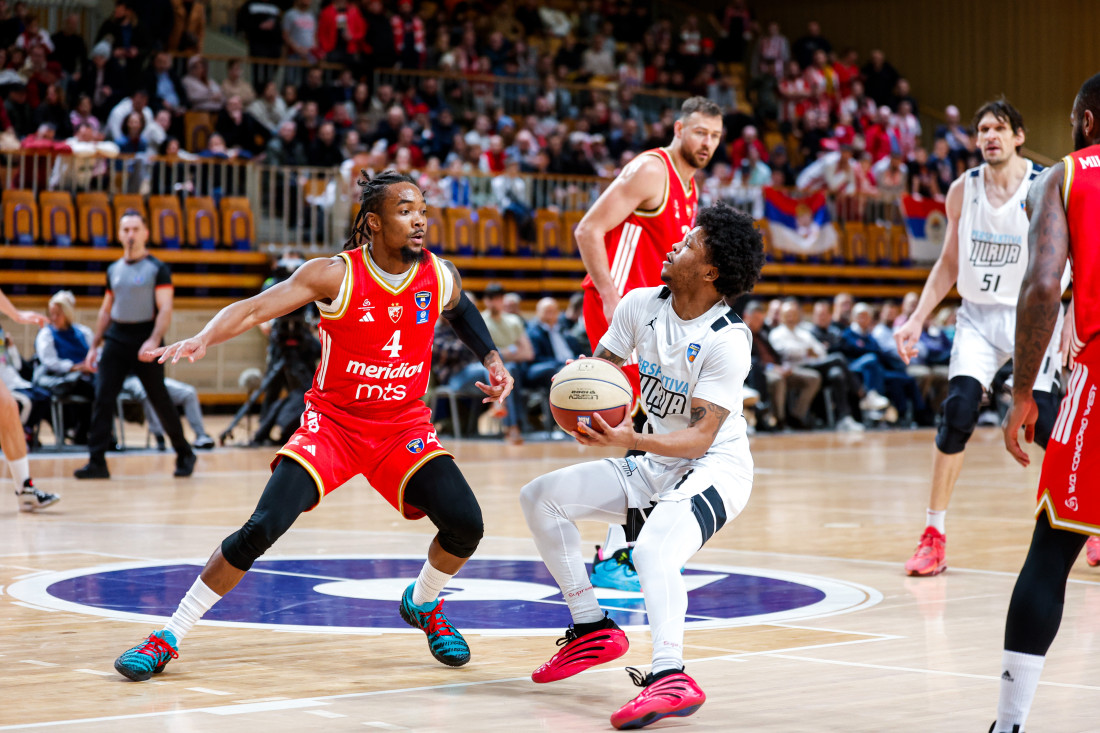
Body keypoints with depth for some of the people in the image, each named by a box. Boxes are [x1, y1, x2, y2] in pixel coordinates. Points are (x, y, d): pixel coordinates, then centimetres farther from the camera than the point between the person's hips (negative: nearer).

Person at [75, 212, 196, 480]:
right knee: (102, 399, -8)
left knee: (160, 400, 2)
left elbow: (165, 309, -11)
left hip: (145, 341, -4)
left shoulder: (157, 269, -3)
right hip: (116, 339, 4)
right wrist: (94, 346, 14)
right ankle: (97, 462, -7)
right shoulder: (114, 270, 13)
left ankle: (185, 455, 19)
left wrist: (154, 341, -25)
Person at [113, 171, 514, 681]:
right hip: (333, 422, -3)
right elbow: (254, 307, -25)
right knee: (262, 528, -19)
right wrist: (203, 339, -43)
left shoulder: (440, 276, -5)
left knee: (465, 523, -15)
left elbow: (461, 311, 21)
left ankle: (423, 605, 20)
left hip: (405, 426, 3)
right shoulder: (335, 275, -17)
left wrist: (492, 359, 8)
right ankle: (168, 638, -5)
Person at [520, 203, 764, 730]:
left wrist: (633, 440, -41)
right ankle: (592, 630, 11)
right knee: (540, 497, 5)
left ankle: (669, 677, -47)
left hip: (714, 467, -8)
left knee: (654, 550, -36)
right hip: (655, 466, 8)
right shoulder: (641, 305, -4)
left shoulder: (728, 341, -23)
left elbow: (701, 436, -26)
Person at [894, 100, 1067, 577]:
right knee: (957, 412, -13)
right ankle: (934, 536, -6)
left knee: (1044, 423, -7)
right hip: (978, 315, 3)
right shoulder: (963, 190, 0)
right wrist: (917, 319, 4)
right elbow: (949, 263, 11)